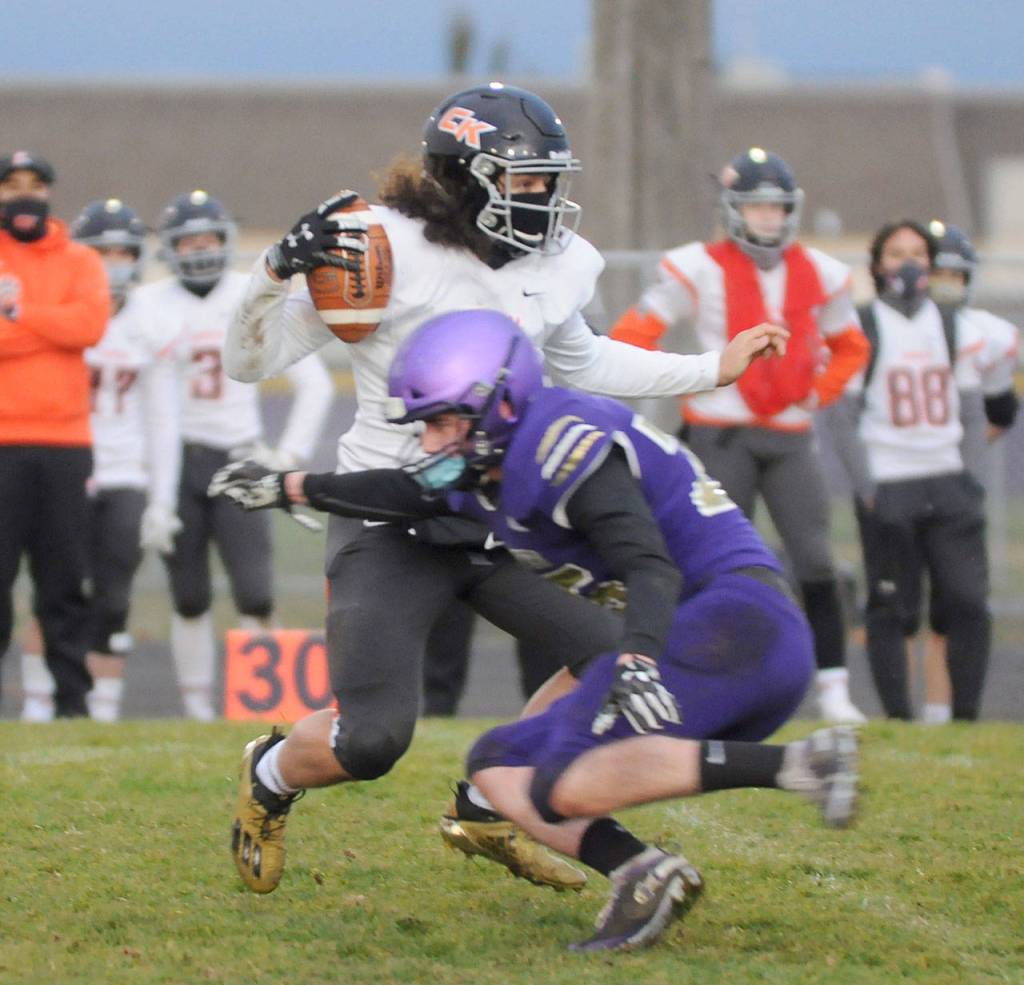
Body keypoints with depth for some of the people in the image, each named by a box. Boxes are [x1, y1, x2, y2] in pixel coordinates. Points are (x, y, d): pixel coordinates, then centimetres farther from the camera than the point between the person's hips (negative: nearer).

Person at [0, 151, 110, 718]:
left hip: (63, 441, 2)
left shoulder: (79, 263, 12)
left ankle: (73, 697, 7)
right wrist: (48, 328, -8)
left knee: (64, 578, 4)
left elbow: (90, 323, -8)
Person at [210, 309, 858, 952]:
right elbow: (412, 494, 36)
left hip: (743, 621, -10)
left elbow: (651, 566, -25)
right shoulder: (495, 466, 17)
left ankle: (801, 764, -27)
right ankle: (642, 875, -13)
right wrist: (288, 488, 41)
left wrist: (637, 659, -42)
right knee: (498, 766, 10)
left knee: (564, 789, -23)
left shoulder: (569, 445, -12)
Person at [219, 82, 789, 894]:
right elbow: (252, 361, -13)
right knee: (370, 741, -14)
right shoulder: (382, 249, -17)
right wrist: (277, 274, -32)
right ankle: (269, 776, 22)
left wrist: (712, 369, 21)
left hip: (497, 517, 6)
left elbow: (581, 362, 24)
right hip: (391, 525, -6)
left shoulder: (549, 265, 1)